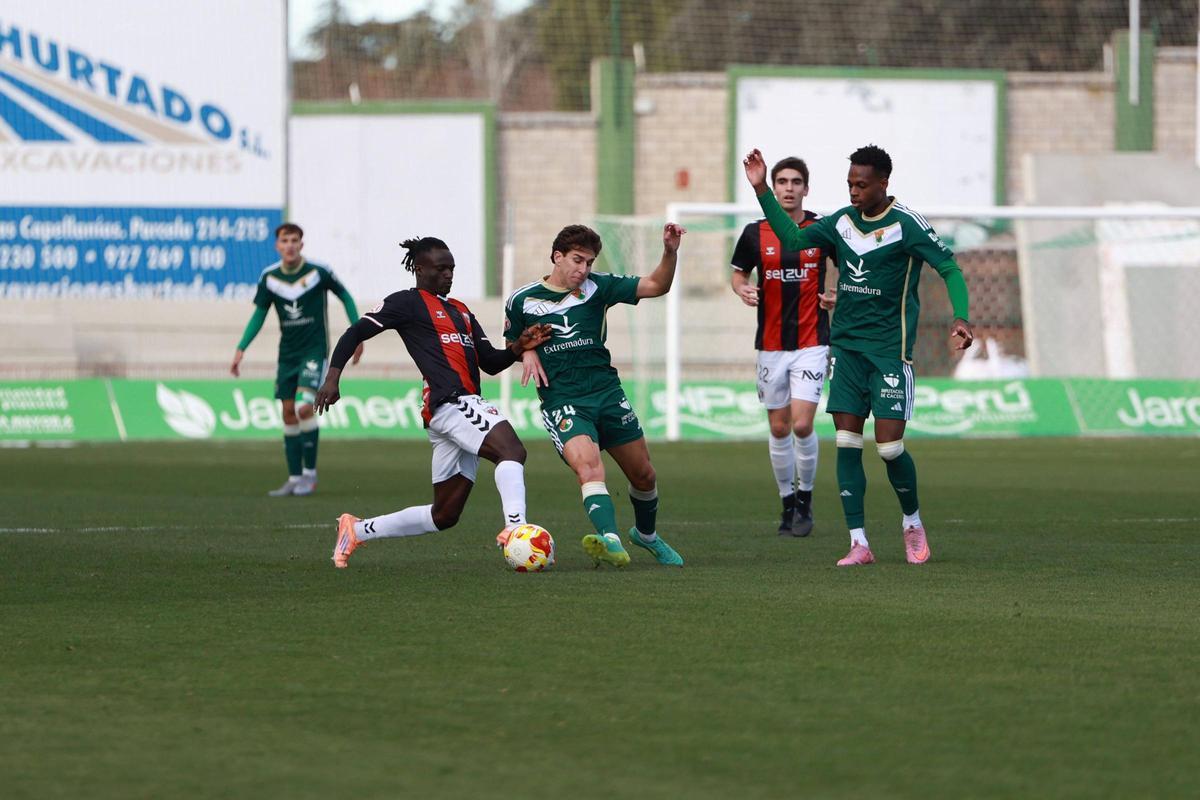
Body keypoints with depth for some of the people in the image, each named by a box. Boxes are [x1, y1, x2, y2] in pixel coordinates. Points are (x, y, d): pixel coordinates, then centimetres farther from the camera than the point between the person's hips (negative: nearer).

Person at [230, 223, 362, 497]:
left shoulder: (318, 272, -11)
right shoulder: (269, 277, -1)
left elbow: (345, 297, 3)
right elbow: (259, 314, 8)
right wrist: (241, 349, 1)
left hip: (314, 351, -5)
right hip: (287, 353, 5)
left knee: (304, 407, -18)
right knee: (288, 413, 3)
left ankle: (310, 473, -5)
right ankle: (295, 477, 10)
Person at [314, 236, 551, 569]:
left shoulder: (460, 311, 27)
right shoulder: (409, 303, 4)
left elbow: (490, 363, 22)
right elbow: (355, 333, 1)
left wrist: (517, 348, 2)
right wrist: (333, 377, -12)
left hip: (466, 405, 9)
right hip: (450, 402, -9)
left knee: (444, 515, 10)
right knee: (512, 451, -29)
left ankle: (357, 530, 23)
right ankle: (516, 530, -47)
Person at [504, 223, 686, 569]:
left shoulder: (597, 287, 3)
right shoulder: (522, 301, 1)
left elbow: (655, 286, -1)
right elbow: (512, 343, 18)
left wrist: (670, 252, -18)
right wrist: (526, 352, -5)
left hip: (608, 393, 3)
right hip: (562, 402, -3)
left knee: (644, 475, 11)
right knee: (588, 466, -30)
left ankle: (646, 534, 40)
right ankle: (611, 542, -47)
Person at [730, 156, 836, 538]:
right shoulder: (755, 233, 0)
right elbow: (737, 273, 14)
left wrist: (838, 294, -7)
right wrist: (743, 290, -8)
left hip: (811, 341, -2)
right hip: (770, 344, 2)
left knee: (802, 424, -13)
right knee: (779, 428, 6)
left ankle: (805, 496, 7)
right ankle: (787, 502, 21)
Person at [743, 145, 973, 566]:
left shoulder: (906, 225, -10)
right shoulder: (843, 221, 8)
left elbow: (949, 268, -9)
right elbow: (793, 238, 15)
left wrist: (960, 318, -24)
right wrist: (761, 190, 8)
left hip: (889, 352, -5)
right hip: (846, 346, 5)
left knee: (889, 447, -7)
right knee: (847, 444, -2)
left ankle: (913, 523, 19)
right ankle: (858, 543, 0)